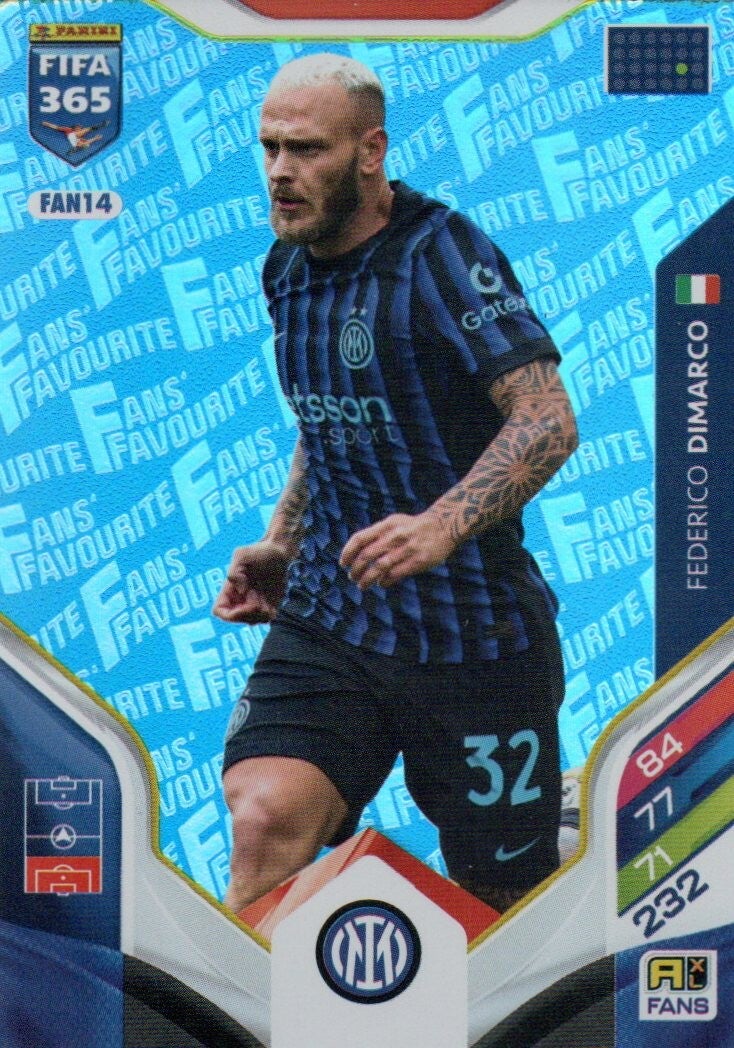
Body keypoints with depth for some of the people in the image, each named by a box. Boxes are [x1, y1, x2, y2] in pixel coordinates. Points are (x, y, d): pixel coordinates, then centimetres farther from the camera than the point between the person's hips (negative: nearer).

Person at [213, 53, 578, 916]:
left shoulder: (443, 252, -11)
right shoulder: (286, 269, 10)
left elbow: (548, 421, -21)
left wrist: (441, 527, -34)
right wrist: (282, 546, 15)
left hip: (475, 633, -4)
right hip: (327, 618, 5)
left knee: (506, 892, 9)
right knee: (263, 827, -20)